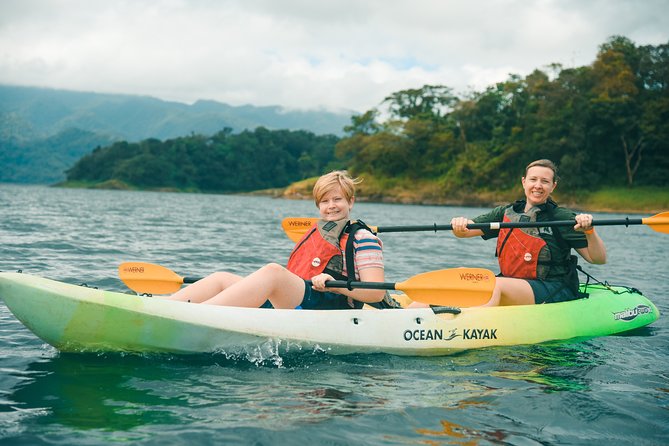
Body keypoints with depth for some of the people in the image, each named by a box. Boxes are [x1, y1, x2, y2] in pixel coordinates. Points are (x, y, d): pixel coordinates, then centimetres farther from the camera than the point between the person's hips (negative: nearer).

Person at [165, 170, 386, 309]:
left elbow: (376, 292, -5)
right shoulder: (315, 233, 28)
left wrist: (334, 285, -18)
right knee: (223, 278, -6)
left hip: (329, 309, -8)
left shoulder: (363, 238, 7)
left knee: (273, 271, -33)